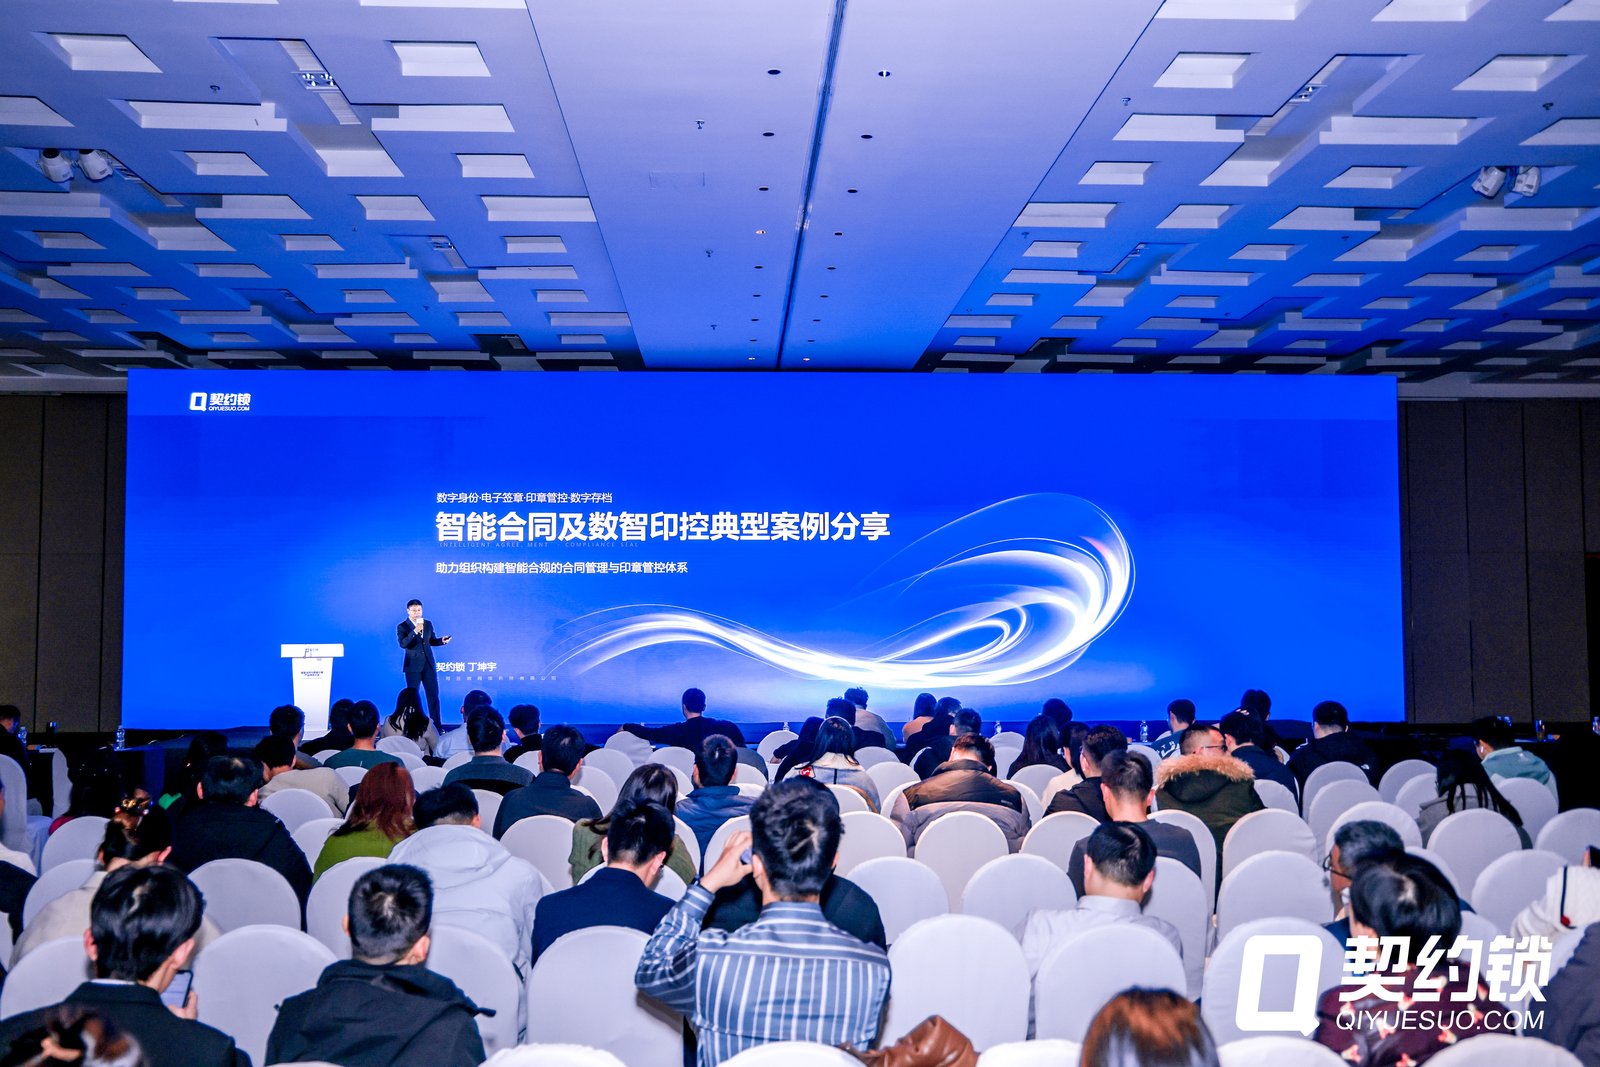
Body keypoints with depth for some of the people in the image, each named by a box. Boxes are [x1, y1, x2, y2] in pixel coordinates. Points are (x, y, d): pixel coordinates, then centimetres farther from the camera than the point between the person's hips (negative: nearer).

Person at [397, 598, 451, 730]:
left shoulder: (428, 624, 8)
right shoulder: (402, 627, -7)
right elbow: (403, 644, -22)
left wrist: (442, 640, -3)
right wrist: (415, 631, -32)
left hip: (429, 664, 4)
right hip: (413, 666, -4)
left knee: (433, 695, 4)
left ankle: (437, 726, 9)